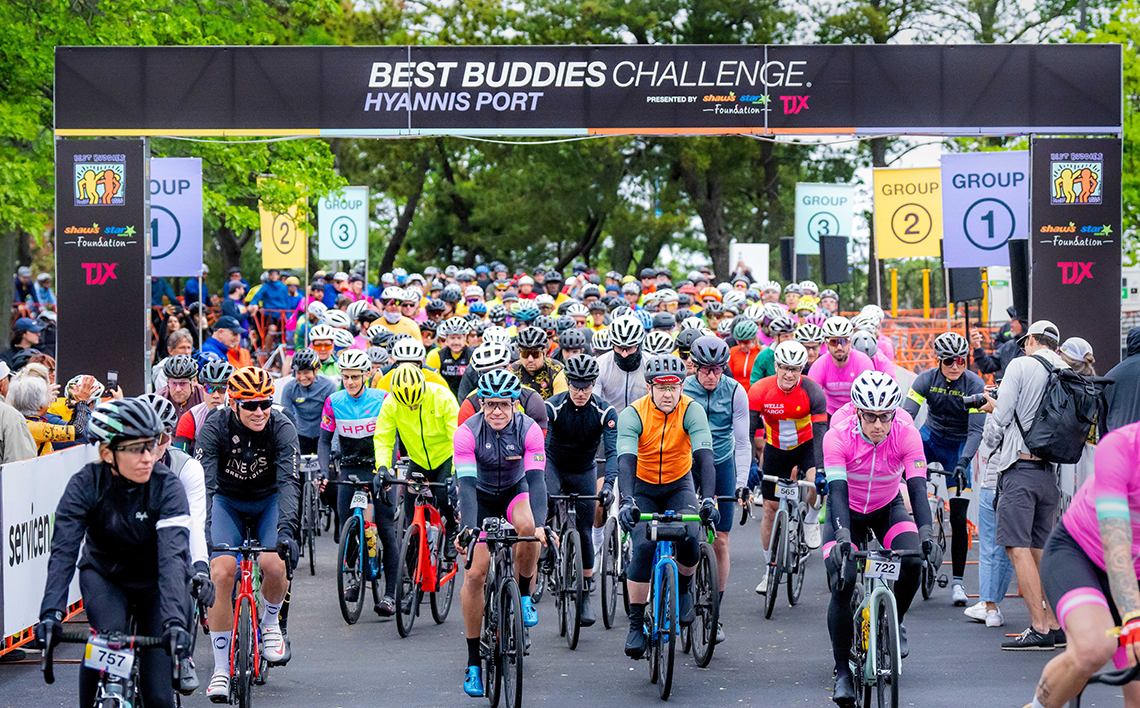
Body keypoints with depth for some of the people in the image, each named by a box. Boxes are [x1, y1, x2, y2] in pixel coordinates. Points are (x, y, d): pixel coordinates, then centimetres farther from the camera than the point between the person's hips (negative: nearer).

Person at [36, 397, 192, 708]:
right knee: (112, 634, -32)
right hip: (104, 575, 1)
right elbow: (63, 552, -29)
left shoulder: (167, 486, -24)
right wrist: (51, 612, -44)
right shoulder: (85, 484, -21)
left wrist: (175, 620, -49)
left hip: (154, 583, -1)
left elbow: (173, 556, -35)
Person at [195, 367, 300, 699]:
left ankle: (271, 623, 7)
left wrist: (287, 528, -46)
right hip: (227, 500, 0)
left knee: (273, 563, -27)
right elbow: (203, 482, -29)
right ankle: (221, 669, -10)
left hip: (269, 500, 0)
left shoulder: (282, 428, -22)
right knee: (221, 572, -20)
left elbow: (289, 481, -31)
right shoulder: (214, 426, -22)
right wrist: (201, 531, -44)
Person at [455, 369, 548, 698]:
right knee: (474, 574, -11)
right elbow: (466, 483, -30)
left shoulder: (529, 430, -23)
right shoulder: (467, 432, -24)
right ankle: (473, 663, -1)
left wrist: (539, 524, -44)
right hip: (482, 497, 0)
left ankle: (525, 595, -8)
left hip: (516, 491, 0)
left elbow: (536, 480, -29)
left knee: (527, 526, -35)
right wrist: (468, 527, -45)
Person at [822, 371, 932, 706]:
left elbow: (917, 487, -29)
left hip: (888, 509, 1)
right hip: (848, 512, -1)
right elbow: (837, 490, -34)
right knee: (842, 585, -19)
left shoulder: (906, 434, -24)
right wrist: (842, 536, -50)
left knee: (912, 561, -26)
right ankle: (842, 670, -5)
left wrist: (925, 533, -44)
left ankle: (895, 623, 3)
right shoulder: (838, 437, -28)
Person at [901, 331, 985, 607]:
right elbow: (906, 415, -21)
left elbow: (976, 429, -24)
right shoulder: (927, 379, -14)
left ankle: (957, 582, 2)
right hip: (931, 436, 2)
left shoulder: (975, 385, -19)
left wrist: (963, 462, -37)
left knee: (958, 518, -6)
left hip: (958, 447, -2)